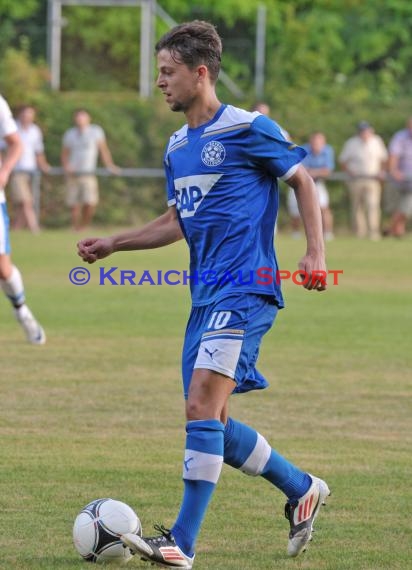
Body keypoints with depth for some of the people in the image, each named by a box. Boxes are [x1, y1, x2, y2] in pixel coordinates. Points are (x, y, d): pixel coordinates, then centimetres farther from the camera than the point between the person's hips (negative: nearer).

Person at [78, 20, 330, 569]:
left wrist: (315, 252, -9)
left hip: (245, 290, -9)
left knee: (202, 405, -18)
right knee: (211, 423, 7)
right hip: (205, 295, 9)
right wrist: (112, 244, 16)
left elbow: (302, 180, 0)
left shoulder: (249, 129, -7)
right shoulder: (177, 147, 15)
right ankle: (302, 489, 27)